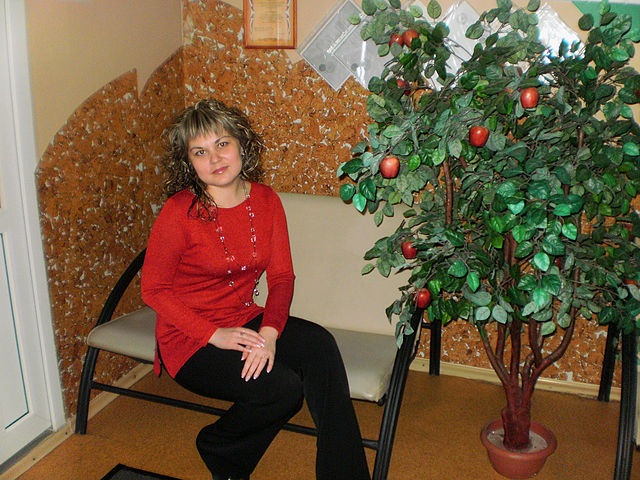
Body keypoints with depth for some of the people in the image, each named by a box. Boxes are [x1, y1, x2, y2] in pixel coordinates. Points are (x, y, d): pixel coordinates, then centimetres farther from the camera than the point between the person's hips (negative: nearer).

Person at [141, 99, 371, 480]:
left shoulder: (266, 201, 0)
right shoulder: (179, 212, -14)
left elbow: (282, 276, 0)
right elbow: (154, 289, -10)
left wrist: (269, 331, -18)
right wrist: (214, 335, -20)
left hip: (247, 322, 5)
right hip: (190, 339, -4)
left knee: (319, 344, -22)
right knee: (281, 388, -24)